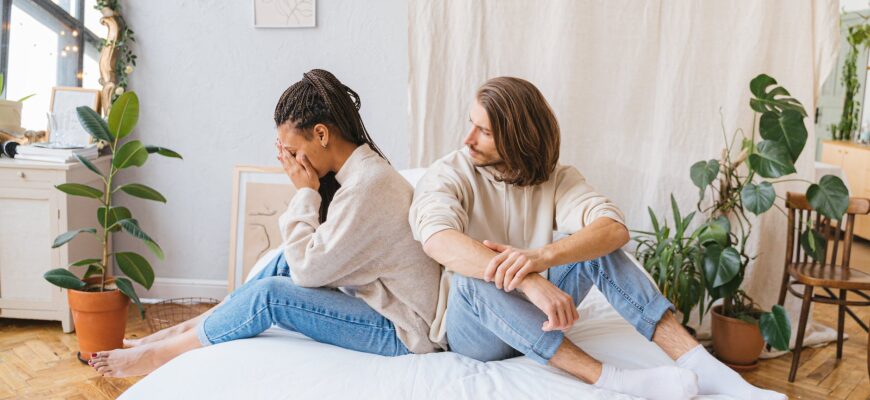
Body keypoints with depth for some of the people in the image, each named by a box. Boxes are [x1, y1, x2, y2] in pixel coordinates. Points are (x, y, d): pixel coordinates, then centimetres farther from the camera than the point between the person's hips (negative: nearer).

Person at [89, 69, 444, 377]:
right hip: (381, 301, 9)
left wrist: (305, 192, -13)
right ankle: (182, 331, 15)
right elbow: (308, 255, 9)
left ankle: (155, 355, 5)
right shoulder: (361, 169, 6)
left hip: (402, 331, -9)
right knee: (284, 262, 6)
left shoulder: (367, 186, -24)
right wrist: (307, 191, -3)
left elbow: (307, 269, -20)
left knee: (270, 294, -13)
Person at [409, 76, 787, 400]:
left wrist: (542, 256, -44)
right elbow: (438, 240, -36)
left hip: (534, 313, 3)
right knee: (472, 280, -36)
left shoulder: (555, 177, -4)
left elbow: (614, 228, -24)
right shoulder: (447, 175, -13)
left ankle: (700, 367, -26)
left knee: (600, 247, -19)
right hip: (471, 330, -3)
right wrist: (530, 281, -49)